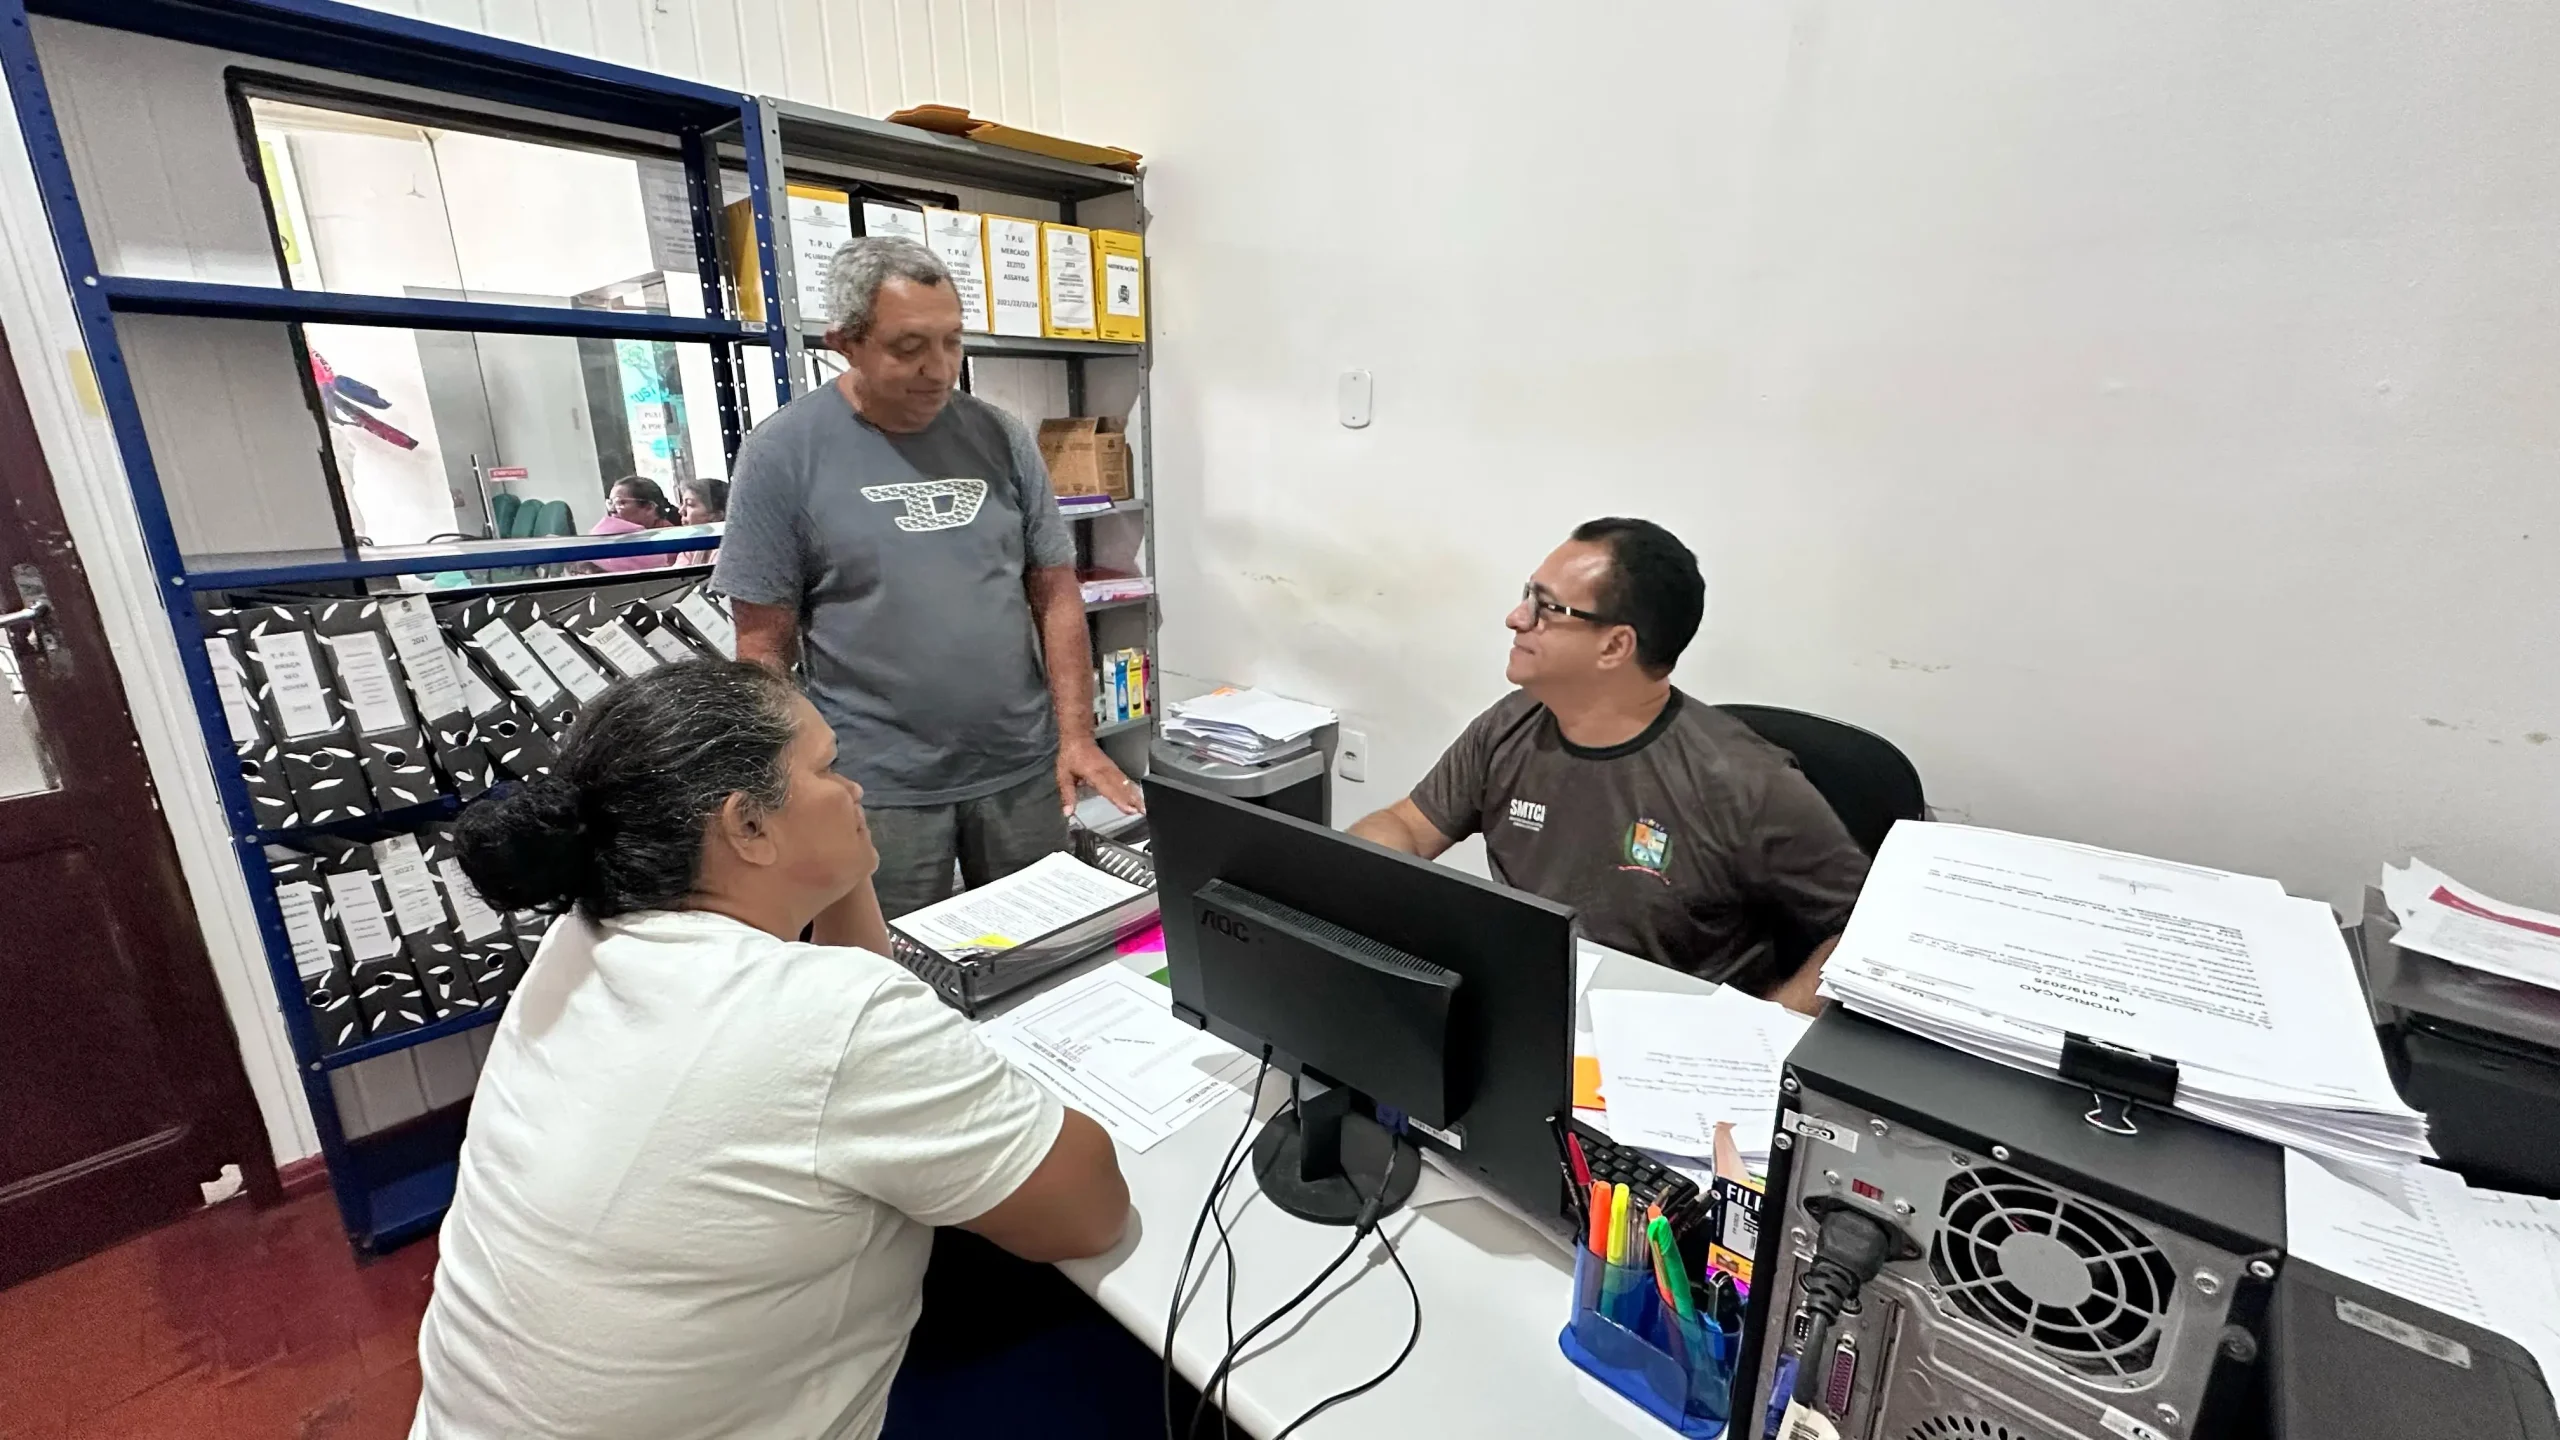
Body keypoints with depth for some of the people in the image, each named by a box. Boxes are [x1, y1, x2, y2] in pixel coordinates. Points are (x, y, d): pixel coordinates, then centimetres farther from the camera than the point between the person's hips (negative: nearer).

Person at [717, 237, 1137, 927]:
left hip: (1025, 770, 3)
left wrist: (1077, 735, -4)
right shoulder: (782, 453, -5)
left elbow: (1056, 594, 4)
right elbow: (764, 644, -3)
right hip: (878, 787, -2)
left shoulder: (1000, 437, 3)